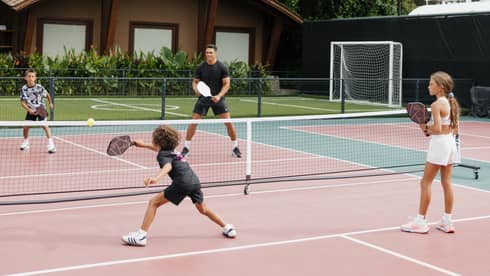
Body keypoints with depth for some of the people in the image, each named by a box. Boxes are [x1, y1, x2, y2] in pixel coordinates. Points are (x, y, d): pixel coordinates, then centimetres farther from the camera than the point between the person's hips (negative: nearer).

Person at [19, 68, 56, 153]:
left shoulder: (39, 87, -17)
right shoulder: (24, 89, -13)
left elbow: (47, 95, 2)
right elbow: (22, 102, -10)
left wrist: (51, 103, 11)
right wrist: (29, 109, -23)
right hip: (31, 110, 3)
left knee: (44, 125, -17)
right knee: (26, 126, 1)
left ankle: (51, 144, -20)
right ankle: (26, 142, 27)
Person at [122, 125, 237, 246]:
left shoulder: (163, 155, 4)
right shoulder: (172, 151, 28)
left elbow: (168, 166, -20)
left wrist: (156, 178, -37)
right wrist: (144, 144, 58)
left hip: (182, 183, -8)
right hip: (195, 181, 8)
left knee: (154, 202, 0)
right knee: (203, 209, 31)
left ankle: (141, 235, -8)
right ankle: (227, 228, 40)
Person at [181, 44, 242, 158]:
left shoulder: (222, 67, -7)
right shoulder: (200, 67, -2)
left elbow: (226, 84, -7)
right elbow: (195, 81, 6)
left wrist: (219, 96, -21)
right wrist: (196, 90, -17)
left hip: (218, 98, -1)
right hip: (203, 98, 1)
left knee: (228, 122, -7)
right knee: (193, 122, -6)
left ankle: (235, 148, 9)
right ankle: (186, 148, 6)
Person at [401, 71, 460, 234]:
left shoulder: (436, 105, -16)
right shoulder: (451, 103, 9)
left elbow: (437, 129, -23)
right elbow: (455, 129, 13)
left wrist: (426, 128, -5)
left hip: (439, 144, -8)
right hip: (451, 143, 8)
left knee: (425, 182, 0)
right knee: (446, 182, 11)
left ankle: (420, 221, 3)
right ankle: (447, 222, 15)